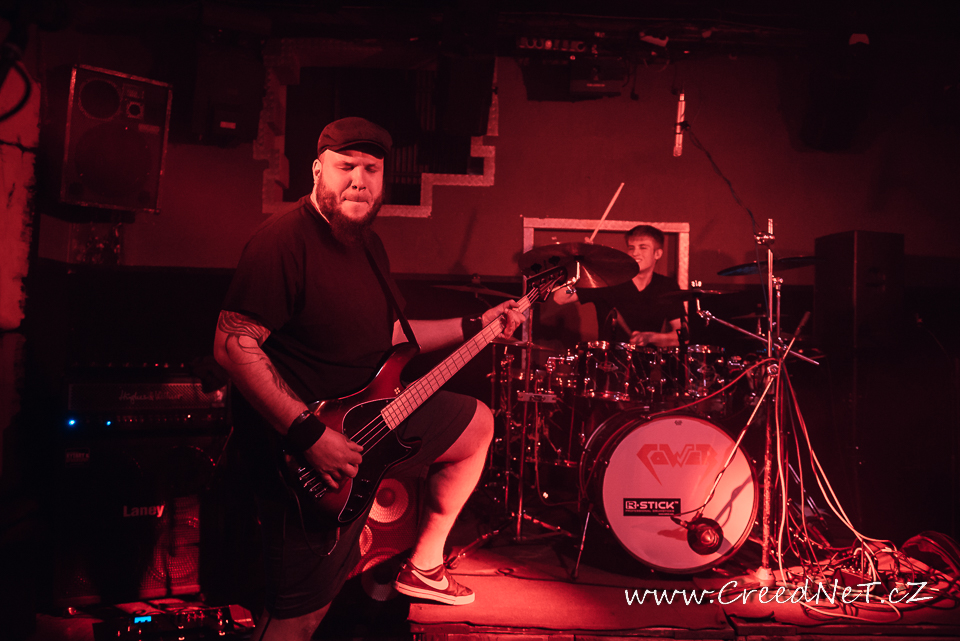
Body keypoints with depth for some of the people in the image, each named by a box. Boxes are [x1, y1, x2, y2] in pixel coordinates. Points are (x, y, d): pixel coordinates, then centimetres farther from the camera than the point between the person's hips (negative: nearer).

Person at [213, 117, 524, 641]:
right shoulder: (284, 240, -21)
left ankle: (423, 566, 28)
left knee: (476, 424, 20)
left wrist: (474, 327, 13)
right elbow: (233, 344, -26)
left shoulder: (368, 244, 10)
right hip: (297, 443, -9)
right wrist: (310, 434, -29)